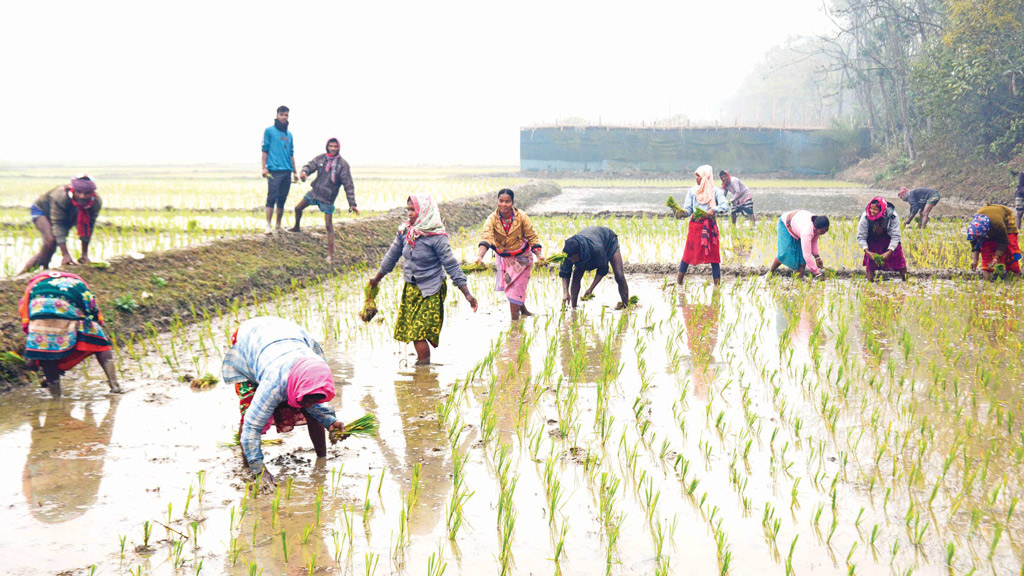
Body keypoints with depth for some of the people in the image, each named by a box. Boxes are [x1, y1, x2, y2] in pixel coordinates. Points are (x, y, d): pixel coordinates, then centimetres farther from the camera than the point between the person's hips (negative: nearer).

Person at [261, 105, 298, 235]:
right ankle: (268, 226, -13)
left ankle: (278, 226, 15)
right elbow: (265, 150, 0)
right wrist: (264, 167, -9)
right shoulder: (269, 131, 3)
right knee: (272, 197, -12)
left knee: (282, 199, 7)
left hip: (287, 171, 5)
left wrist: (294, 172, 19)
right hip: (274, 171, -5)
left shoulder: (289, 134, 18)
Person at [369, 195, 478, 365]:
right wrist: (376, 279, 27)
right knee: (410, 331, 9)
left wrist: (467, 294, -19)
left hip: (430, 292, -6)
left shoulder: (436, 237, -17)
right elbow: (392, 256, 15)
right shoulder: (405, 232, 0)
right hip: (410, 288, 6)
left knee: (418, 334, -10)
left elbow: (452, 266, -16)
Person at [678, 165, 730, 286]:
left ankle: (717, 285, 3)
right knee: (688, 255, -1)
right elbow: (688, 210, 7)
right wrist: (681, 211, -15)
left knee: (714, 256, -2)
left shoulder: (716, 191, 4)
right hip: (695, 225, 1)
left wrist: (713, 210, -24)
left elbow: (725, 207, -8)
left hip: (710, 226, -1)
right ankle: (678, 282, 8)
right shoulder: (692, 191, 11)